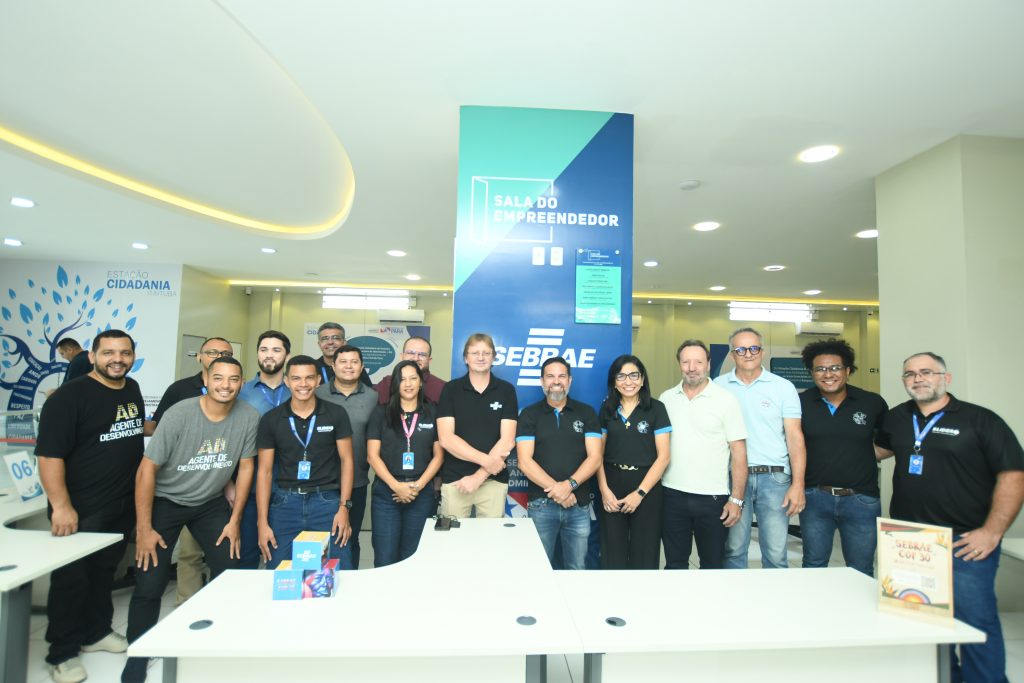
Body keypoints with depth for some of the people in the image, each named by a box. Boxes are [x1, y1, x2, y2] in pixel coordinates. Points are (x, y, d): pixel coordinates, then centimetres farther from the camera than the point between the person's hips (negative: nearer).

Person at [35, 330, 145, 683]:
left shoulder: (133, 389, 5)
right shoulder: (69, 396, -16)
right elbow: (49, 455, -21)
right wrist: (61, 506, -26)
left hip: (123, 505, 6)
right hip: (80, 508, -6)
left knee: (104, 572, 20)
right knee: (71, 578, 8)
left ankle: (96, 633, 37)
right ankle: (63, 653, 24)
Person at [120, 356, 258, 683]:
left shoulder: (249, 417, -17)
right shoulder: (179, 414, -24)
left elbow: (245, 466, -6)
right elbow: (147, 469, -17)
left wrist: (235, 520, -3)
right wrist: (144, 529, -16)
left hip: (211, 502, 2)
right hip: (165, 501, -2)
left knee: (230, 572, 1)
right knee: (149, 585, -4)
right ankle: (137, 655, 24)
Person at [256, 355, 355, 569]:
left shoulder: (336, 414, -1)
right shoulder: (270, 420, 2)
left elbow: (346, 460, 1)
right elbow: (264, 471, 4)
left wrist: (344, 507, -6)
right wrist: (262, 522, -1)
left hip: (327, 501, -1)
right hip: (284, 503, 1)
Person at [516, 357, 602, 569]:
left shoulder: (586, 413, 5)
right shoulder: (529, 414, 2)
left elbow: (594, 458, -2)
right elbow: (525, 462, -6)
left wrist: (569, 484, -18)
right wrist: (555, 489, -16)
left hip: (579, 505, 1)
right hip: (541, 505, -1)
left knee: (577, 568, 12)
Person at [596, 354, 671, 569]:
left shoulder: (656, 408, -3)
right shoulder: (607, 409, 6)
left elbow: (663, 456, -6)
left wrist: (640, 493, -11)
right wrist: (604, 489, -7)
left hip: (646, 488, -2)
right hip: (611, 487, 2)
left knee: (644, 554, 8)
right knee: (612, 555, 7)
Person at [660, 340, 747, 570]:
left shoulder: (726, 400, -5)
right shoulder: (666, 398, 4)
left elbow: (739, 452, -5)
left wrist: (736, 499, -9)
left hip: (713, 497, -2)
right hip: (672, 494, 3)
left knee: (712, 564, 13)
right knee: (674, 563, 14)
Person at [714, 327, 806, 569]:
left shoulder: (783, 387, 4)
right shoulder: (718, 386, 5)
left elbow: (794, 436, 1)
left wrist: (798, 484, -6)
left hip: (774, 477, 0)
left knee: (776, 553, 3)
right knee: (733, 550, 8)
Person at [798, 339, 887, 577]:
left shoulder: (873, 403, -3)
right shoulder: (801, 403, -4)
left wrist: (864, 454, 2)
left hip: (861, 499, 0)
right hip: (815, 497, 0)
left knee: (861, 572, 14)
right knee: (814, 566, 14)